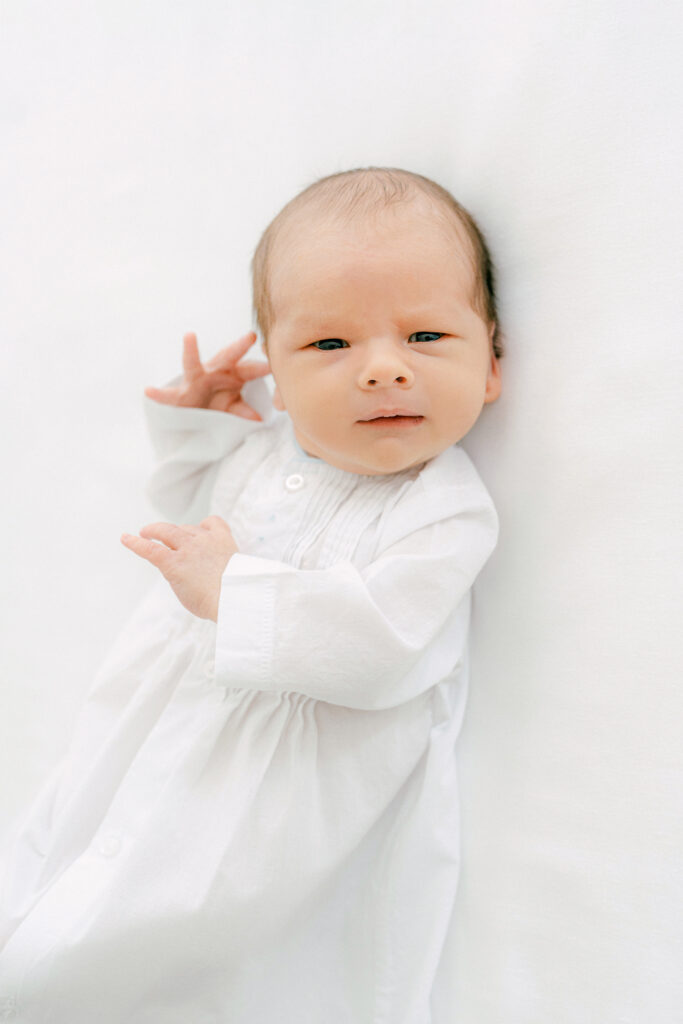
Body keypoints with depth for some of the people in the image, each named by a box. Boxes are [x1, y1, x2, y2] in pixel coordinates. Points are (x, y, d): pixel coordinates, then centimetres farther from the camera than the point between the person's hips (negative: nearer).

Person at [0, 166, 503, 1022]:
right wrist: (192, 427, 0)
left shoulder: (445, 508, -21)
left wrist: (233, 591, -29)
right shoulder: (261, 442, -2)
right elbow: (193, 511, 18)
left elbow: (377, 649, -30)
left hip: (292, 773, -6)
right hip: (160, 719, 7)